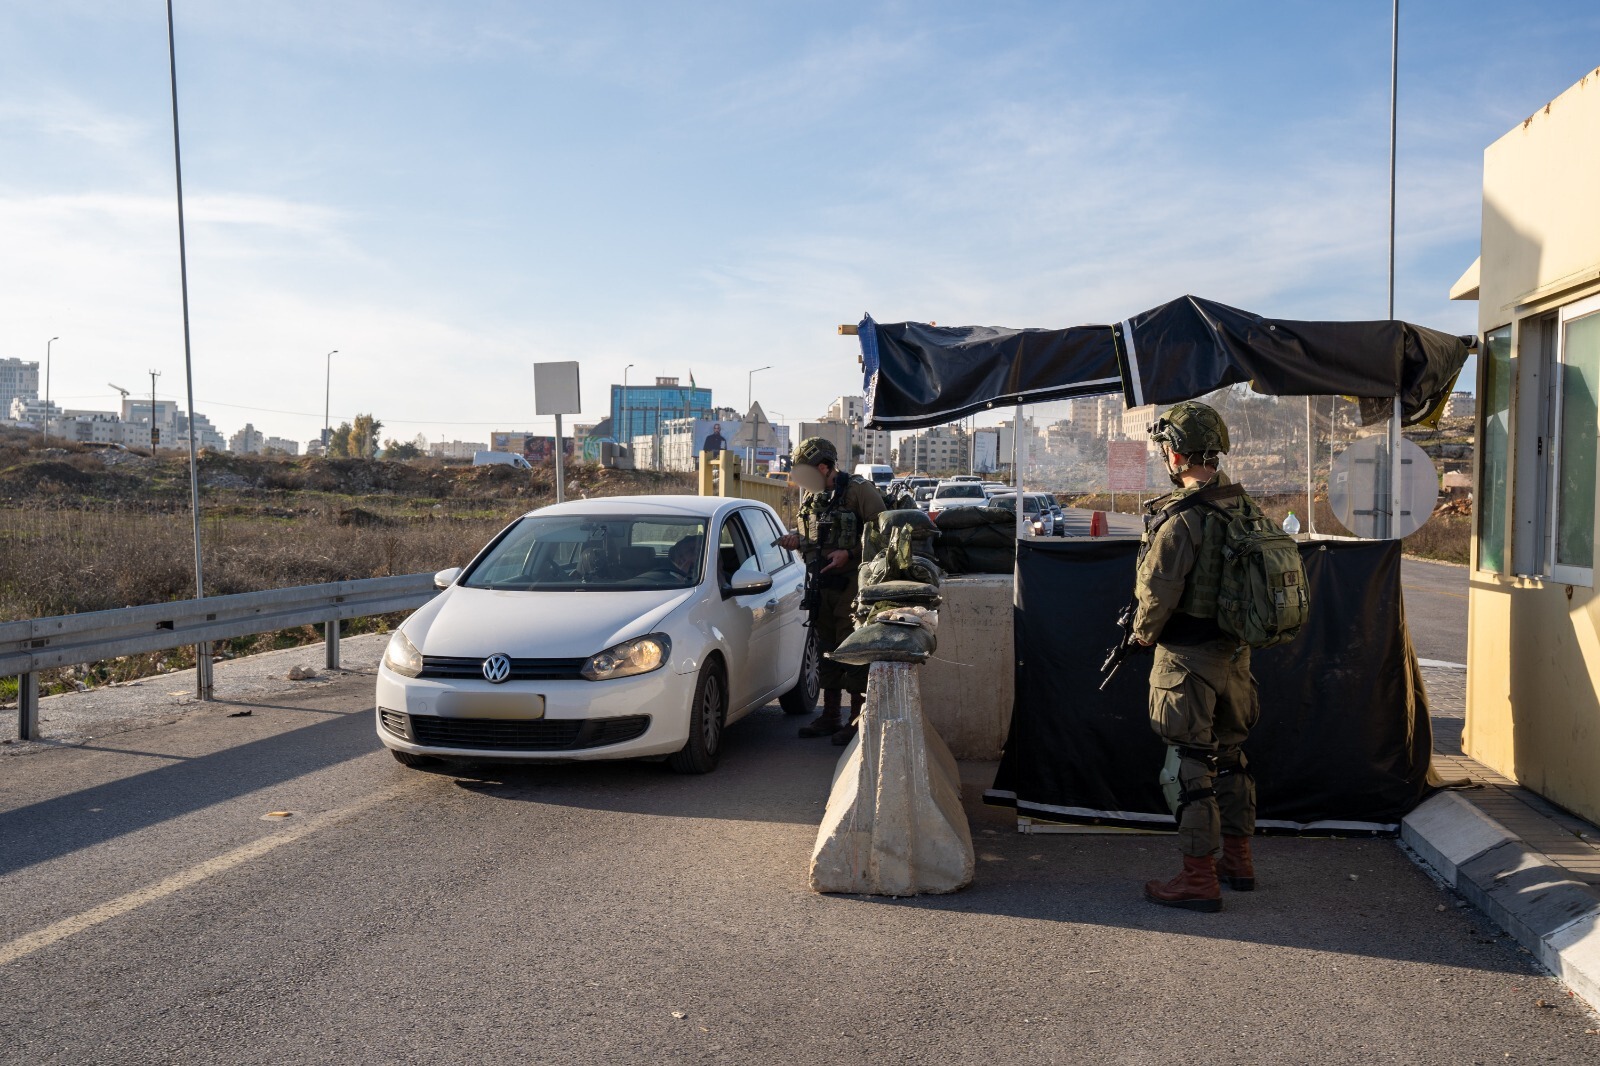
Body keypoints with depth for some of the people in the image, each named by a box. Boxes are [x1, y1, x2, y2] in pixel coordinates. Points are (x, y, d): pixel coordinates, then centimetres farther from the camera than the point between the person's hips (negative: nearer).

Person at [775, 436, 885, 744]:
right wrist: (797, 542, 1)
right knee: (827, 650, 12)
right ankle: (829, 716, 22)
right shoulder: (812, 498, 12)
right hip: (822, 583, 8)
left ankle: (857, 719, 4)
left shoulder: (858, 490, -10)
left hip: (852, 583, -7)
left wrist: (849, 553, -19)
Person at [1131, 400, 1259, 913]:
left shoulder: (1179, 521, -22)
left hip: (1187, 660, -8)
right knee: (1229, 756, 19)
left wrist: (1143, 633, 0)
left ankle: (1199, 879, 8)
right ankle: (1238, 860, 32)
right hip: (1235, 654, 8)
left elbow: (1157, 596, -19)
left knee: (1191, 768, 0)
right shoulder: (1242, 507, 3)